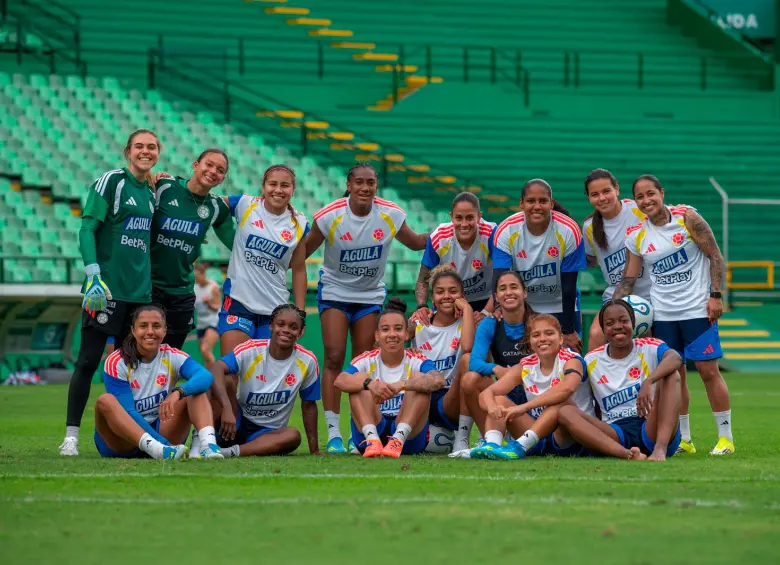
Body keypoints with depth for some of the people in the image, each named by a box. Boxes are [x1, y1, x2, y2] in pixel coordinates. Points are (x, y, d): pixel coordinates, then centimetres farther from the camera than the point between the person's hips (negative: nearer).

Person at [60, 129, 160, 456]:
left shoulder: (151, 194, 17)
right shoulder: (111, 182, -4)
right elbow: (87, 227, -10)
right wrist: (93, 270, -22)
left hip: (140, 291, 7)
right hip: (107, 287, -7)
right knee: (88, 359, -7)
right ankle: (71, 436, -5)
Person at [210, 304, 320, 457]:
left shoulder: (307, 362, -6)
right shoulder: (251, 350, -13)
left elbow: (308, 405, 6)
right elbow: (216, 369, -30)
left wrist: (314, 449, 4)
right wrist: (227, 408, -46)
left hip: (268, 432, 2)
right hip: (238, 423, -2)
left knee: (293, 435, -33)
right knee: (225, 382, -26)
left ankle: (232, 452, -40)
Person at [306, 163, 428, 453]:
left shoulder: (391, 215, -11)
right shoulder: (329, 216, -18)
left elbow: (416, 242, 5)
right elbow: (303, 252, -5)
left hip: (371, 295, 2)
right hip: (335, 291, -2)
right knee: (334, 357, -13)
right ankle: (333, 435, -12)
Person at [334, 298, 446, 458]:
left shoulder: (416, 362, -1)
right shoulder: (367, 361, 2)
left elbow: (439, 381, -26)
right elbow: (339, 381, -20)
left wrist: (402, 384, -43)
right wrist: (370, 384, -41)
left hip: (409, 438, -1)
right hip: (372, 430, 1)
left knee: (419, 379, -19)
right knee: (360, 379, -16)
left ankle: (398, 440, -36)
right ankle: (372, 440, -36)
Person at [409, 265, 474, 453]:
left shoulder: (464, 323, 0)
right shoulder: (419, 323, 9)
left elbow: (467, 347, -25)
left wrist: (467, 308, -16)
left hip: (451, 402, -3)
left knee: (468, 360, -31)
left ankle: (462, 439, -30)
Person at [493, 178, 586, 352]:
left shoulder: (569, 231, -18)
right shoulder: (505, 231, -15)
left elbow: (568, 285, -14)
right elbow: (499, 278, -21)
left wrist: (569, 331, -10)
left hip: (561, 308, -1)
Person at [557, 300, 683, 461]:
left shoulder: (649, 348, 3)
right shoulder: (591, 361, 13)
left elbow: (675, 358, -20)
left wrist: (648, 382, -38)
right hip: (616, 434, 2)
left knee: (672, 375, -20)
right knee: (565, 412, -20)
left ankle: (661, 449, -40)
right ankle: (627, 454, -47)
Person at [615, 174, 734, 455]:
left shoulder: (686, 218, -7)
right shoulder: (636, 237, 3)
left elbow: (715, 255, -5)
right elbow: (628, 280, 8)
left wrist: (716, 295, -11)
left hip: (697, 308, -4)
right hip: (662, 313, 4)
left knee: (708, 369, -4)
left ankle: (726, 437, 4)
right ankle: (683, 439, 15)